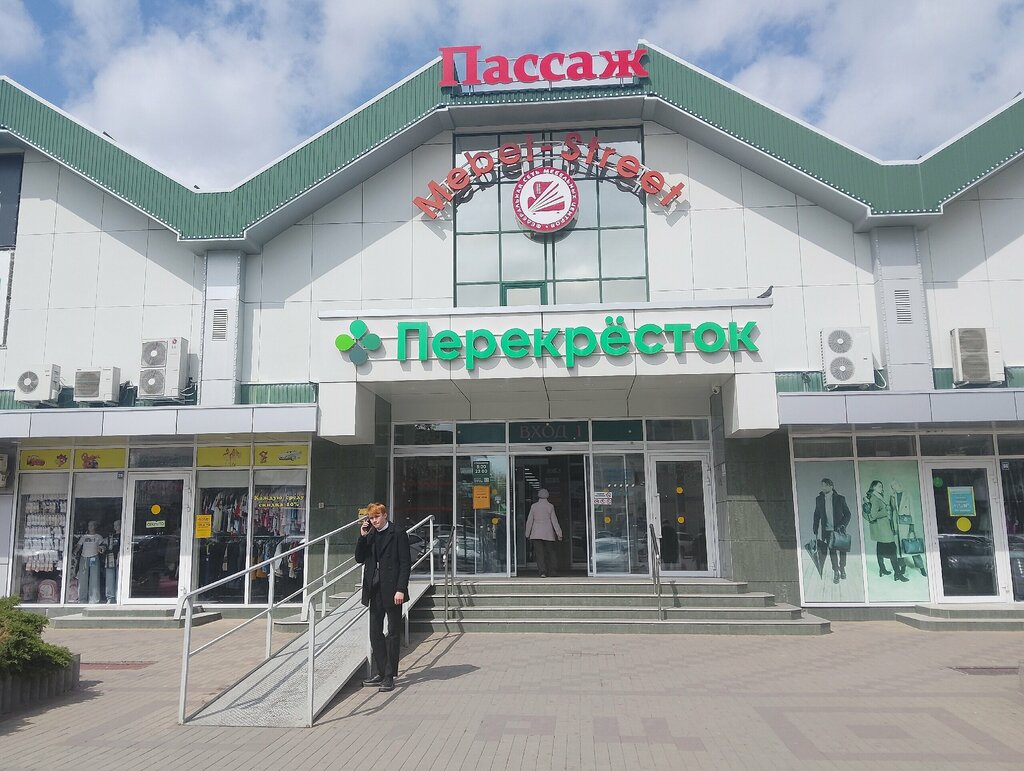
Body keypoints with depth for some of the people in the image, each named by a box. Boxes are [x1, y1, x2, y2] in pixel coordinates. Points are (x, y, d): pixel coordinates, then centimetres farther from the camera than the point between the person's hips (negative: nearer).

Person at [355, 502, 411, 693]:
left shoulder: (398, 534, -6)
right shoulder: (370, 535, 12)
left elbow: (405, 563, -9)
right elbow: (359, 559, 8)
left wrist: (401, 589, -16)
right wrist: (362, 537, -3)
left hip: (392, 590, -6)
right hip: (375, 590, 6)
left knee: (393, 633, 2)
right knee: (375, 633, 9)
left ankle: (390, 675, 8)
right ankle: (381, 673, 20)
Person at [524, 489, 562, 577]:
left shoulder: (534, 506, 1)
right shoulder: (550, 506, -3)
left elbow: (529, 521, 3)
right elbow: (554, 521, -4)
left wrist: (527, 534, 11)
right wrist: (559, 533, 0)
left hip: (536, 533, 0)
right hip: (548, 533, 0)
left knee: (539, 553, -2)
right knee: (550, 552, 12)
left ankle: (542, 571, -12)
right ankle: (551, 571, 14)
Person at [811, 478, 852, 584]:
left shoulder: (840, 499, -4)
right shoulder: (819, 499, 3)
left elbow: (847, 514, -1)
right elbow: (817, 515, 10)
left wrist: (842, 525, -15)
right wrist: (815, 529, 5)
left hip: (839, 529, -1)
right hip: (827, 530, 1)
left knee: (842, 549, 8)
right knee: (832, 550, 1)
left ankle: (842, 569, 27)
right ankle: (836, 572, 8)